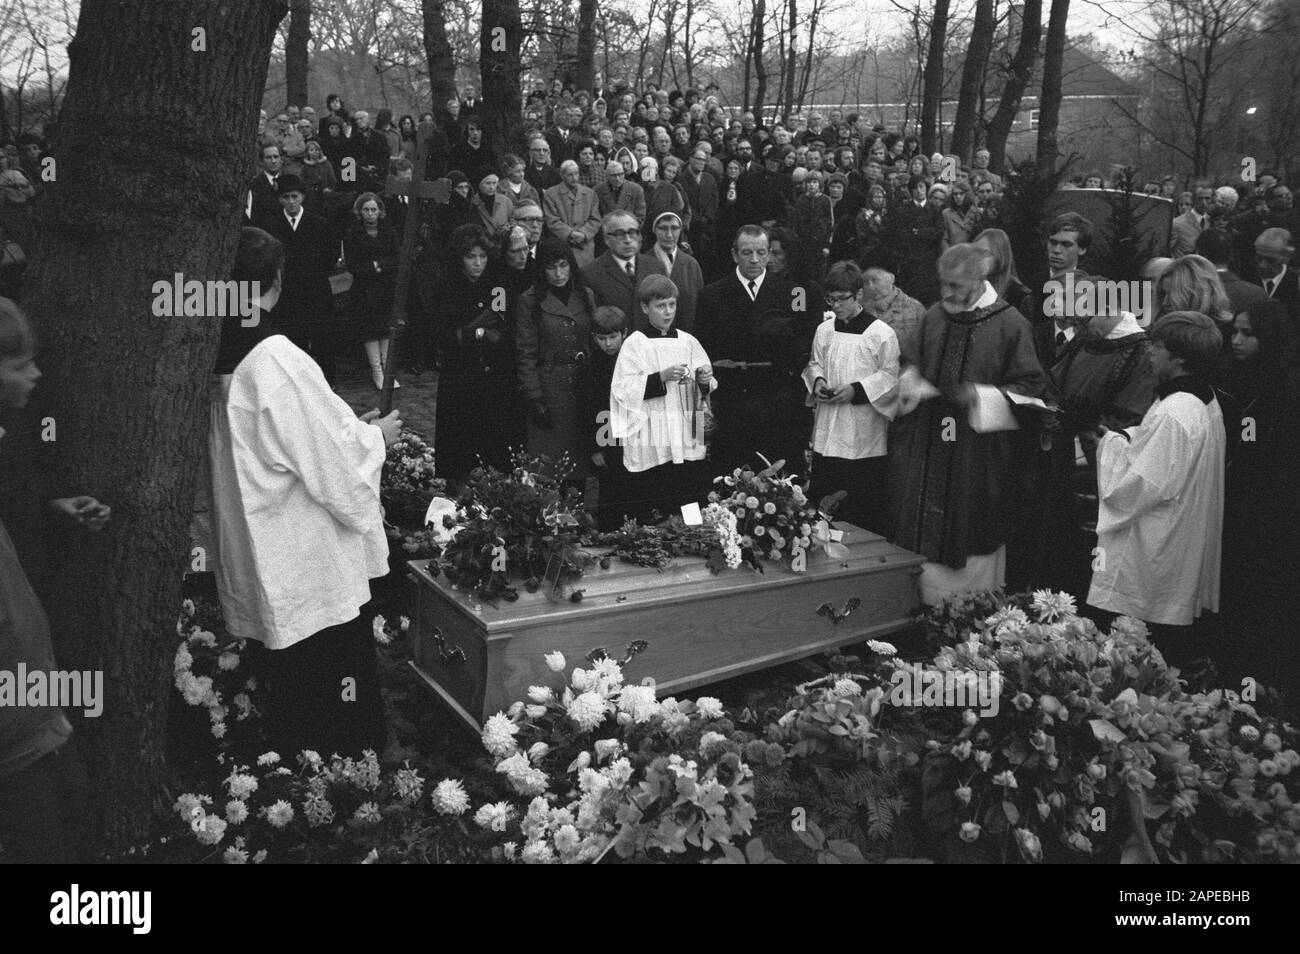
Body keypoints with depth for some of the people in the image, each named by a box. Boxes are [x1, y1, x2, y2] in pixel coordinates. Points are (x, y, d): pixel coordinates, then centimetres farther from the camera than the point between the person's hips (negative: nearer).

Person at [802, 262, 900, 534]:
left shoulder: (882, 333, -8)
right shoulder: (824, 330, 8)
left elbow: (892, 377, -6)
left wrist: (857, 390, -16)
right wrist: (817, 381, -2)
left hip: (865, 437, -5)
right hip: (827, 434, 5)